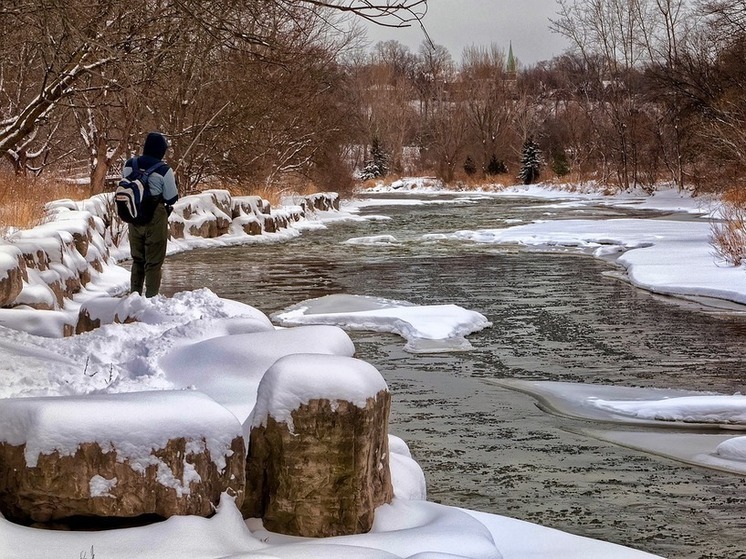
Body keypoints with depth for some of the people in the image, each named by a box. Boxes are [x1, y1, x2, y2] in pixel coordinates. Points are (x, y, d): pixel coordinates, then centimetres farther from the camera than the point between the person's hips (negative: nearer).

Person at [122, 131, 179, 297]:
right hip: (155, 219, -5)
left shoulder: (129, 165, -2)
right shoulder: (163, 170, -18)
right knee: (154, 262, 5)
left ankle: (134, 295, 24)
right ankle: (151, 298, 6)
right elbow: (172, 199, -10)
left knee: (137, 259, 19)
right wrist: (173, 180, 6)